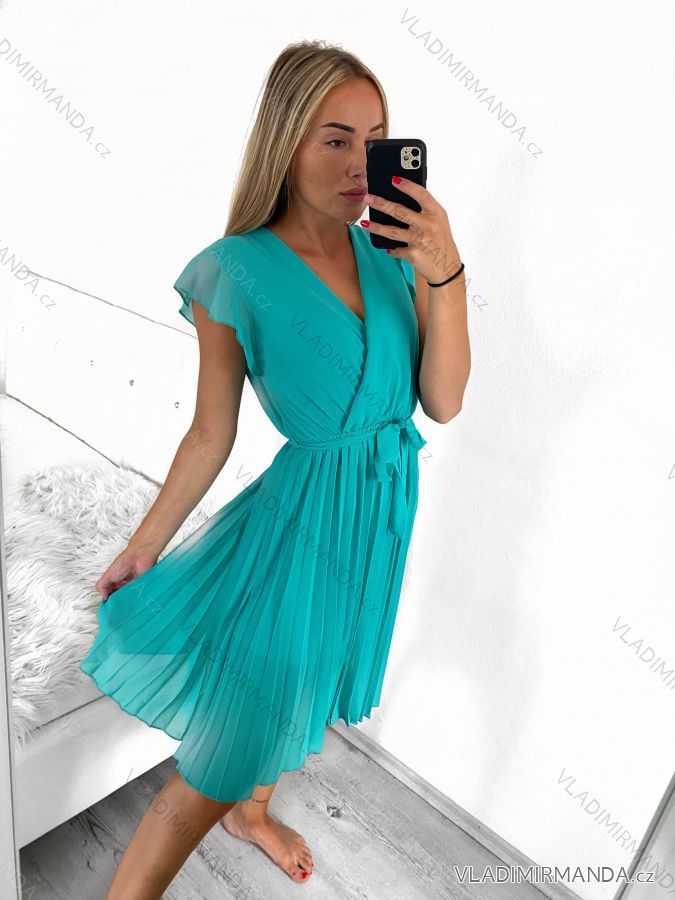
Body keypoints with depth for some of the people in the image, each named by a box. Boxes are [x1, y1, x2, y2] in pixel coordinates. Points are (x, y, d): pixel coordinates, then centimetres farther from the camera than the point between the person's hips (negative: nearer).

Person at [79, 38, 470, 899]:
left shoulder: (392, 249, -4)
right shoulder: (237, 271, -15)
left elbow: (444, 403, -9)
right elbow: (211, 434, -8)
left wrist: (444, 275, -21)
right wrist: (145, 544, 0)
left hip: (385, 505, 5)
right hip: (307, 511, -5)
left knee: (293, 682, 27)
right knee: (229, 744, 4)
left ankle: (252, 812, 57)